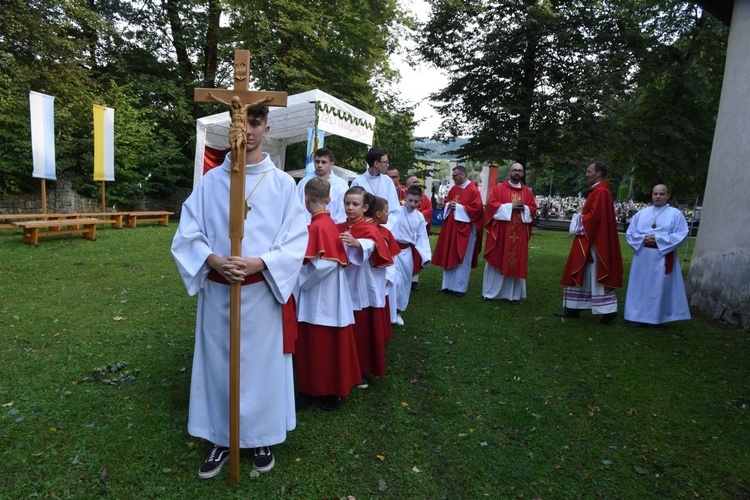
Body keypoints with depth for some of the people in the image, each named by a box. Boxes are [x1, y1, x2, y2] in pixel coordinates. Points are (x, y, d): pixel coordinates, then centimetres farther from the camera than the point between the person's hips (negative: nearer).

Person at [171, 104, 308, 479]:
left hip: (264, 290, -1)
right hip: (217, 291, 2)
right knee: (217, 362, 11)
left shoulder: (282, 183, -1)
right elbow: (187, 234, 2)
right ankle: (221, 439, 30)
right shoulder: (210, 181, 2)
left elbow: (296, 240, -5)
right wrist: (214, 260, -17)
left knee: (263, 362, 9)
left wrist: (259, 262, -19)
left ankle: (261, 437, 29)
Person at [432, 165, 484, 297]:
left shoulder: (473, 191, -10)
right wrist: (449, 205, -5)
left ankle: (460, 287, 9)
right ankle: (448, 284, 20)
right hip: (451, 227, 7)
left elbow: (477, 208, -16)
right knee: (449, 256, 10)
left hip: (465, 229, -7)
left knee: (462, 258, 0)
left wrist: (459, 207, -16)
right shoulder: (453, 189, 11)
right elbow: (446, 203, 18)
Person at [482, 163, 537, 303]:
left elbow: (533, 209, 10)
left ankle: (513, 294, 13)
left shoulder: (527, 192, 12)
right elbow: (491, 204, -8)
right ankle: (490, 292, 11)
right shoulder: (498, 188, 2)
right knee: (496, 260, 1)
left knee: (517, 262, 4)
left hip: (519, 234, 3)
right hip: (500, 231, -3)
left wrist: (524, 208, -12)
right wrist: (511, 206, -15)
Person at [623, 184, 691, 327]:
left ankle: (657, 318, 11)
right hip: (642, 256, 3)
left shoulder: (676, 214, 1)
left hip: (663, 257, -3)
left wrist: (658, 239, -15)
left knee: (660, 287, 1)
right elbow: (630, 232, 8)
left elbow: (682, 235, -7)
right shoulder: (641, 213, 10)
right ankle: (637, 317, 12)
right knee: (640, 286, 6)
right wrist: (643, 238, -11)